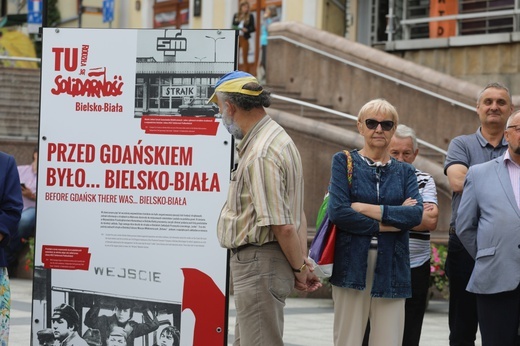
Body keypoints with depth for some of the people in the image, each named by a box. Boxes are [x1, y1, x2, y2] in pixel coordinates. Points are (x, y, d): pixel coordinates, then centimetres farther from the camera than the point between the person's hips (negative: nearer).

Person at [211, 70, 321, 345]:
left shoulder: (259, 155, -20)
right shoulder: (277, 139, 14)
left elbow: (282, 226, -22)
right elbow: (297, 214, 14)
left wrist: (300, 268, -8)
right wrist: (303, 263, 9)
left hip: (259, 261, -11)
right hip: (254, 262, 11)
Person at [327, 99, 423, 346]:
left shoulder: (405, 172, 15)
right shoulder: (344, 161, 7)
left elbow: (416, 214, -4)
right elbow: (337, 212, -8)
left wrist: (365, 208, -9)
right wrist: (388, 223, -8)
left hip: (391, 267, 2)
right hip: (351, 265, -2)